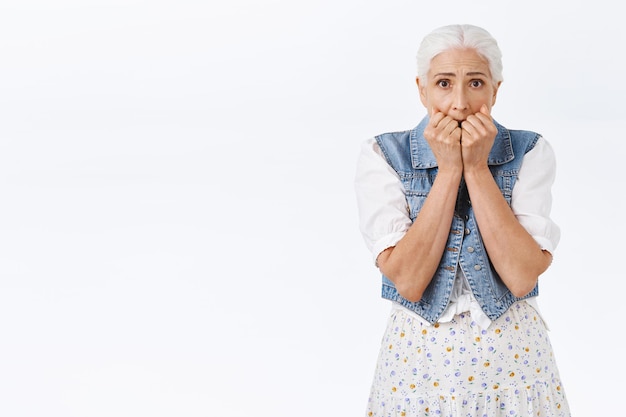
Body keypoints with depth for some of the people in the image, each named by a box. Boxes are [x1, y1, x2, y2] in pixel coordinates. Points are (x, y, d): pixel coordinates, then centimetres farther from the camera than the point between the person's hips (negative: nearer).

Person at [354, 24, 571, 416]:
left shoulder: (530, 152, -7)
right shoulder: (383, 156, -8)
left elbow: (522, 277, -18)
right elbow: (408, 282, -18)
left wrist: (477, 166, -18)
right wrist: (449, 168, -19)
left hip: (515, 355, 1)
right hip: (418, 358, 0)